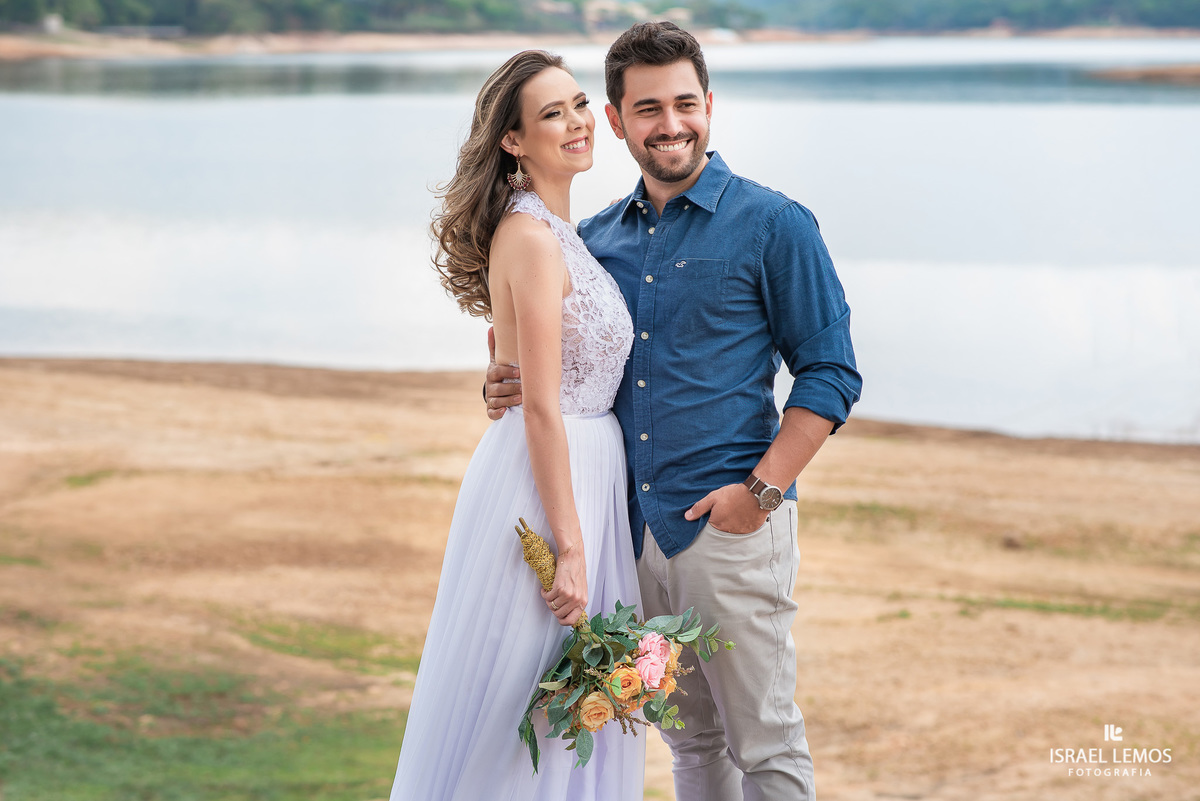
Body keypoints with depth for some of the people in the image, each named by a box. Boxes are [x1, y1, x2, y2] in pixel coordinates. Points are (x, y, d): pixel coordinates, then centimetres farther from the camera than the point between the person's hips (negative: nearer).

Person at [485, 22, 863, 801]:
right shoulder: (596, 238, 11)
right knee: (689, 737, 14)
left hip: (730, 525, -5)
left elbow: (830, 373, -6)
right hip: (633, 525, 5)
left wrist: (762, 489, -16)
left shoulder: (773, 224, -4)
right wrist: (509, 387, -2)